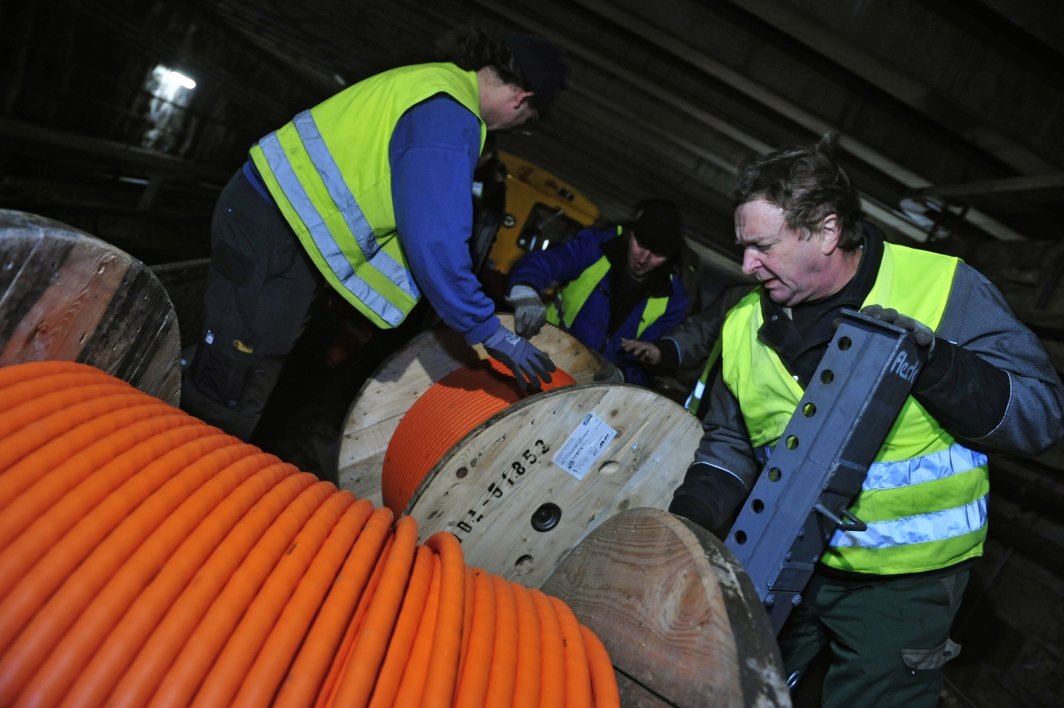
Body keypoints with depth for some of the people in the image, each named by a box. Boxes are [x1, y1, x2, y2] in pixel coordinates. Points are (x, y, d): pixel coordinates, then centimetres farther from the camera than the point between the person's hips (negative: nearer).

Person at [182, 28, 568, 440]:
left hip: (270, 211, 10)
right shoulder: (449, 117, -18)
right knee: (231, 387, -2)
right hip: (273, 227, -10)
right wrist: (488, 331, -17)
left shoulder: (440, 83, 13)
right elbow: (434, 239, -24)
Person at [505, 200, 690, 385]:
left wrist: (621, 374, -29)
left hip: (600, 382, 5)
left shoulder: (672, 296, -6)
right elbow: (543, 260, -24)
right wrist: (525, 290, -48)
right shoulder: (597, 245, -10)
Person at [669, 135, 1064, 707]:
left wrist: (933, 361, -29)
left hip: (903, 581, -4)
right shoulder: (746, 326, -1)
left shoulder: (945, 289, -14)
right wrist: (687, 519, -8)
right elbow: (730, 445, 8)